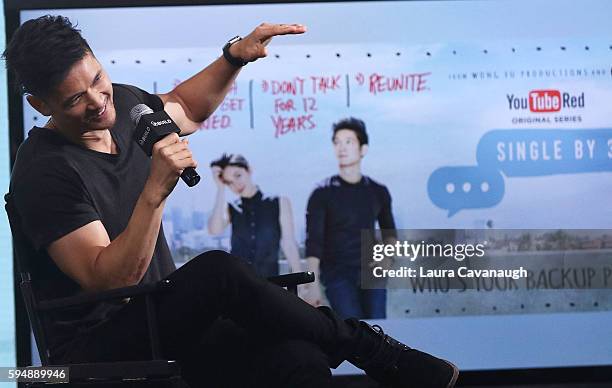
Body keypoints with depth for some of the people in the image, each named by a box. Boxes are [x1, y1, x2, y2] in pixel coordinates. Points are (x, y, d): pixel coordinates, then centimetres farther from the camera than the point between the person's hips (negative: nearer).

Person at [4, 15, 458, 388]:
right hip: (97, 349, -7)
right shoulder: (45, 172, -17)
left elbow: (184, 109, 31)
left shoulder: (122, 105, 6)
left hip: (167, 329, 7)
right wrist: (156, 189, -33)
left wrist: (236, 54, 17)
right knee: (218, 272, -32)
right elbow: (109, 279, -24)